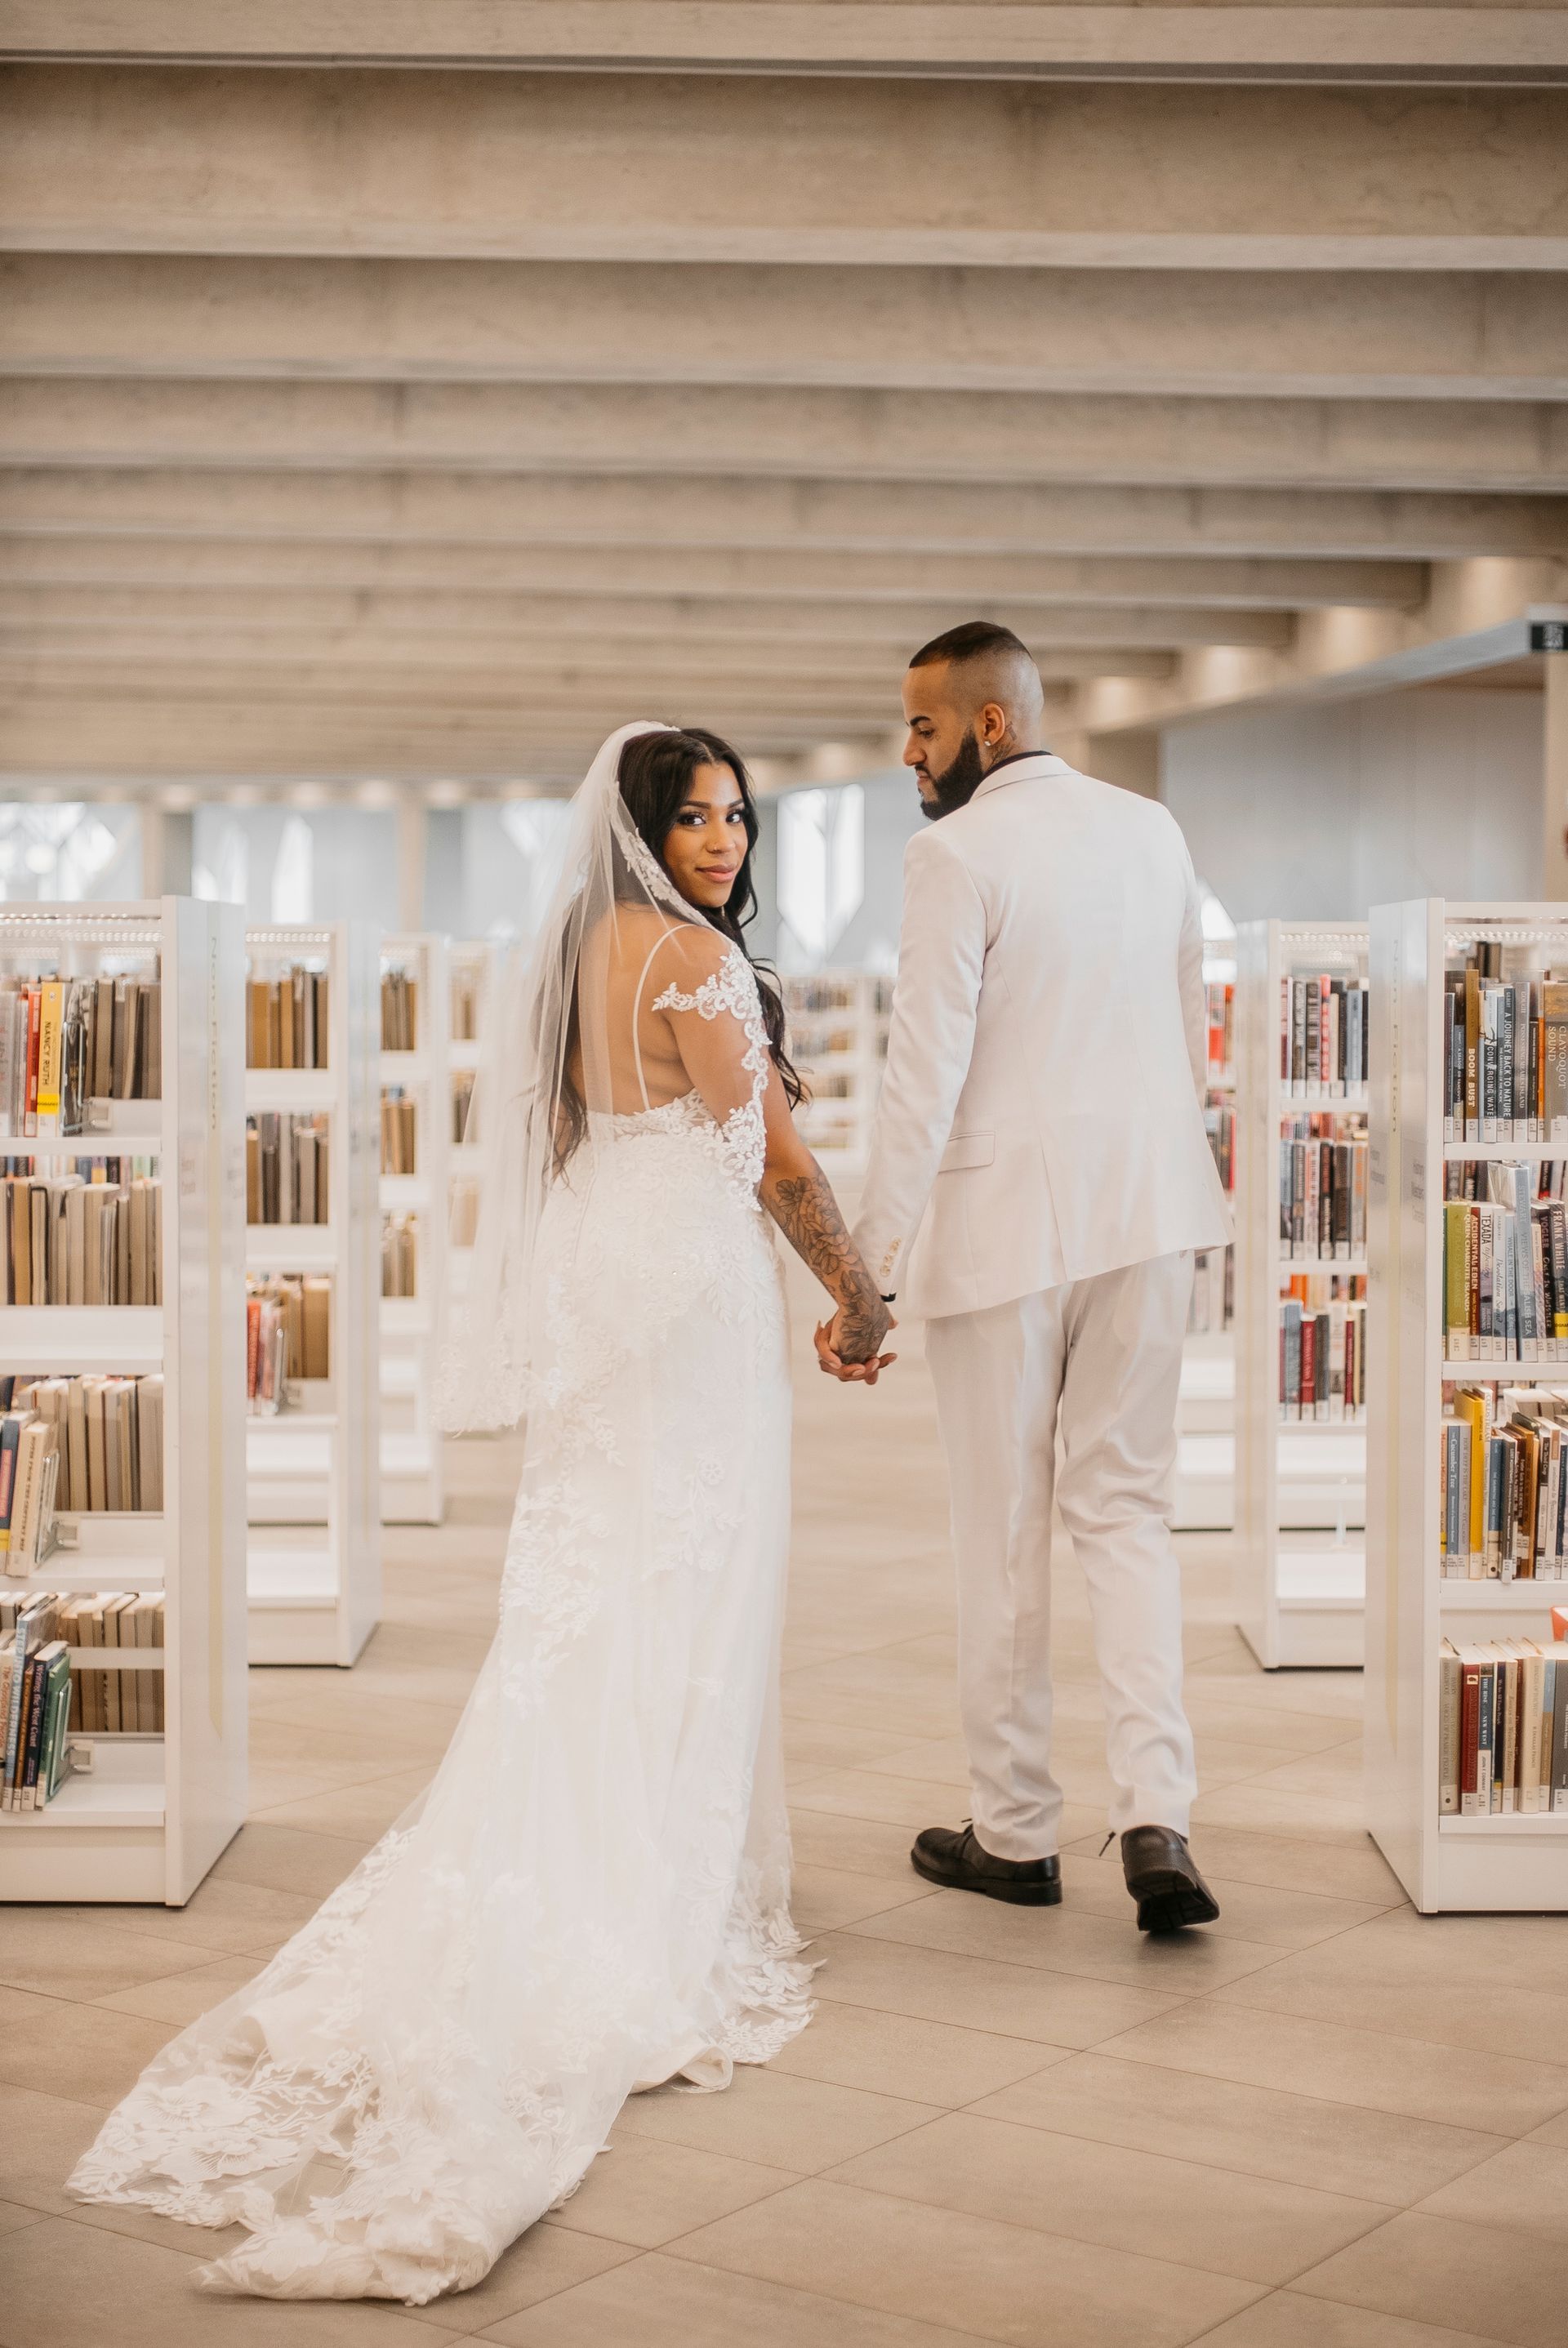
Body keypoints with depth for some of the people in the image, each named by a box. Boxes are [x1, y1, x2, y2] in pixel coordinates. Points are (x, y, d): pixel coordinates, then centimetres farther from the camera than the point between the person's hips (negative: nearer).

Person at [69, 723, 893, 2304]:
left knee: (578, 1594, 9)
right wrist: (857, 1296, 2)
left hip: (583, 1282, 8)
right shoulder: (697, 957, -11)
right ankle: (659, 1914, 4)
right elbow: (773, 1157, -10)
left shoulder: (574, 955, 13)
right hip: (686, 1284, -8)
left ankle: (533, 1906, 9)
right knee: (679, 1600, -1)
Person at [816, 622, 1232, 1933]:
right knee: (1127, 1511, 11)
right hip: (1147, 1209, 6)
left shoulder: (957, 855, -12)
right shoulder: (1154, 832, 8)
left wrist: (868, 1276, -14)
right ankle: (1157, 1816, -3)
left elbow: (926, 1077, -17)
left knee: (1005, 1535, 7)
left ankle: (1016, 1835, 18)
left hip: (1005, 1222, -5)